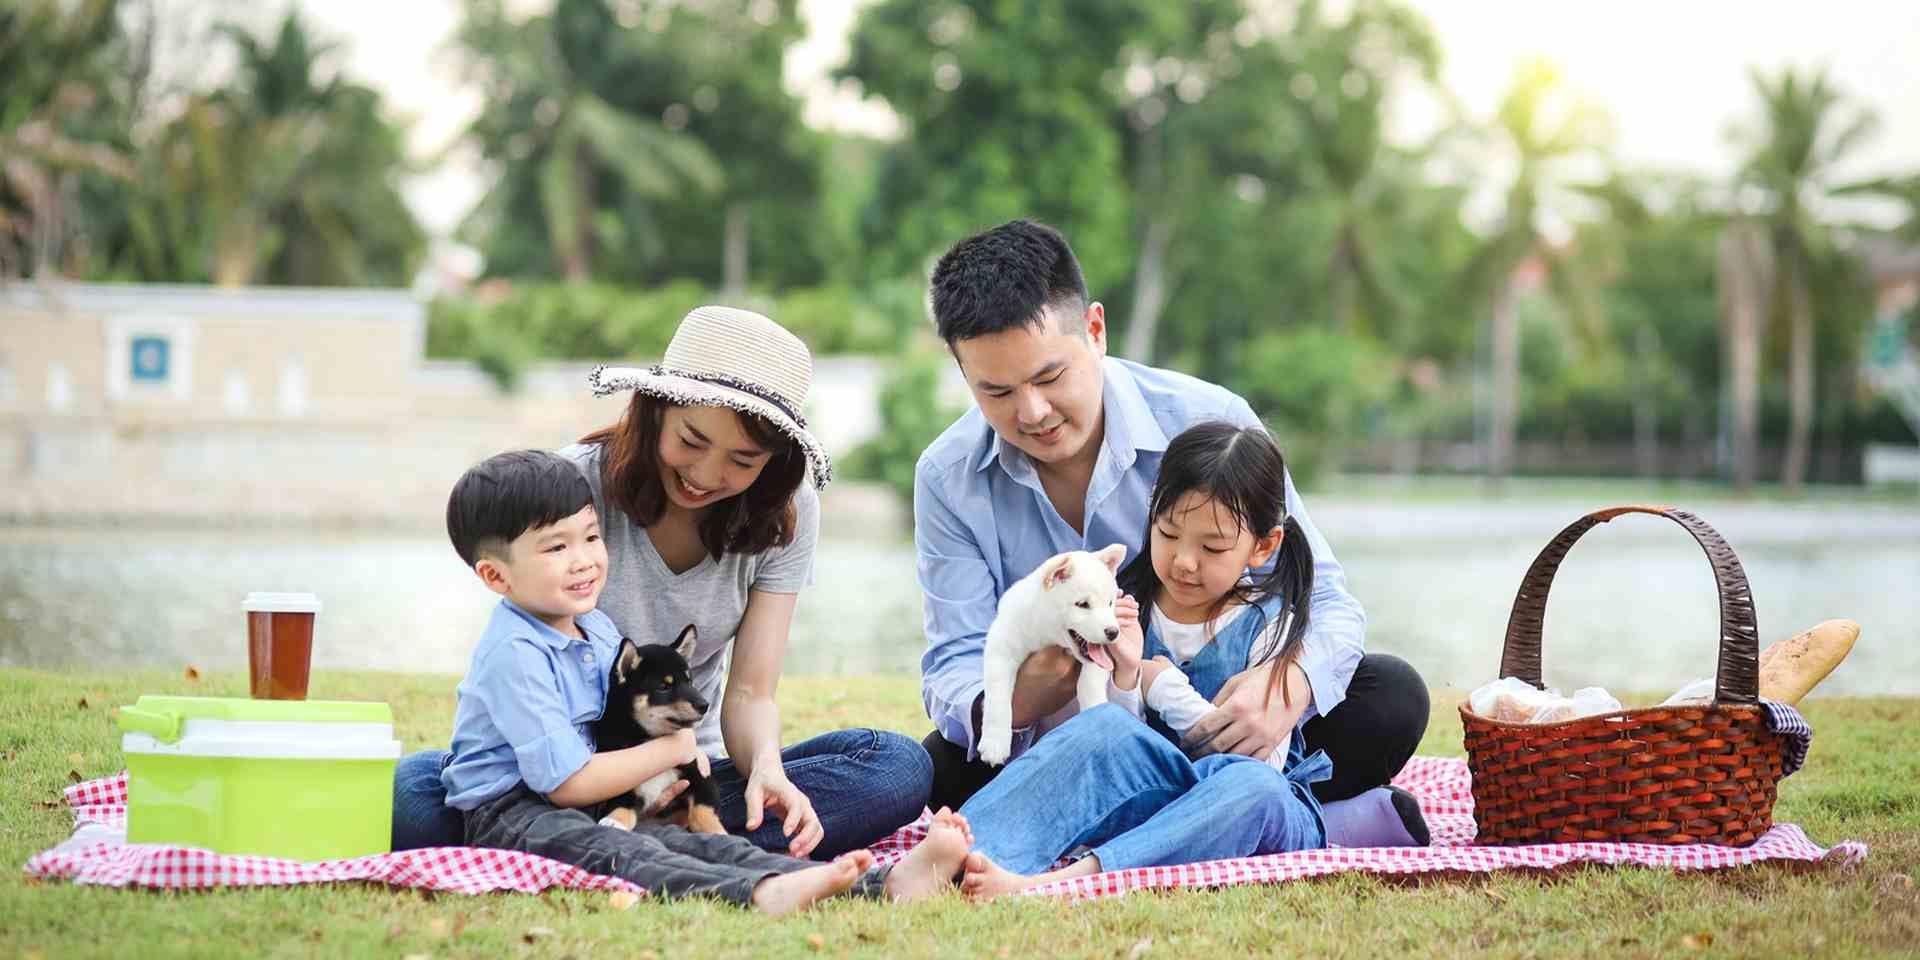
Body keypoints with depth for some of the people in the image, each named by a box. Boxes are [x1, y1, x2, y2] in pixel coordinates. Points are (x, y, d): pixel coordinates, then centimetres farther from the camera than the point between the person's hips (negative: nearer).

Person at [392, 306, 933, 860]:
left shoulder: (784, 515, -4)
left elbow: (749, 692, -7)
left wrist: (766, 768, -32)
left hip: (693, 769, 3)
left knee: (899, 766, -23)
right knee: (411, 793, -34)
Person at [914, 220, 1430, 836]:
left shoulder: (1210, 423, -13)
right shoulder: (948, 479, -8)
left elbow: (1325, 600, -11)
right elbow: (954, 667, -11)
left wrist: (1290, 686, -36)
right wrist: (1022, 698, -37)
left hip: (1217, 734, -1)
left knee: (1392, 697, -23)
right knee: (945, 770, -31)